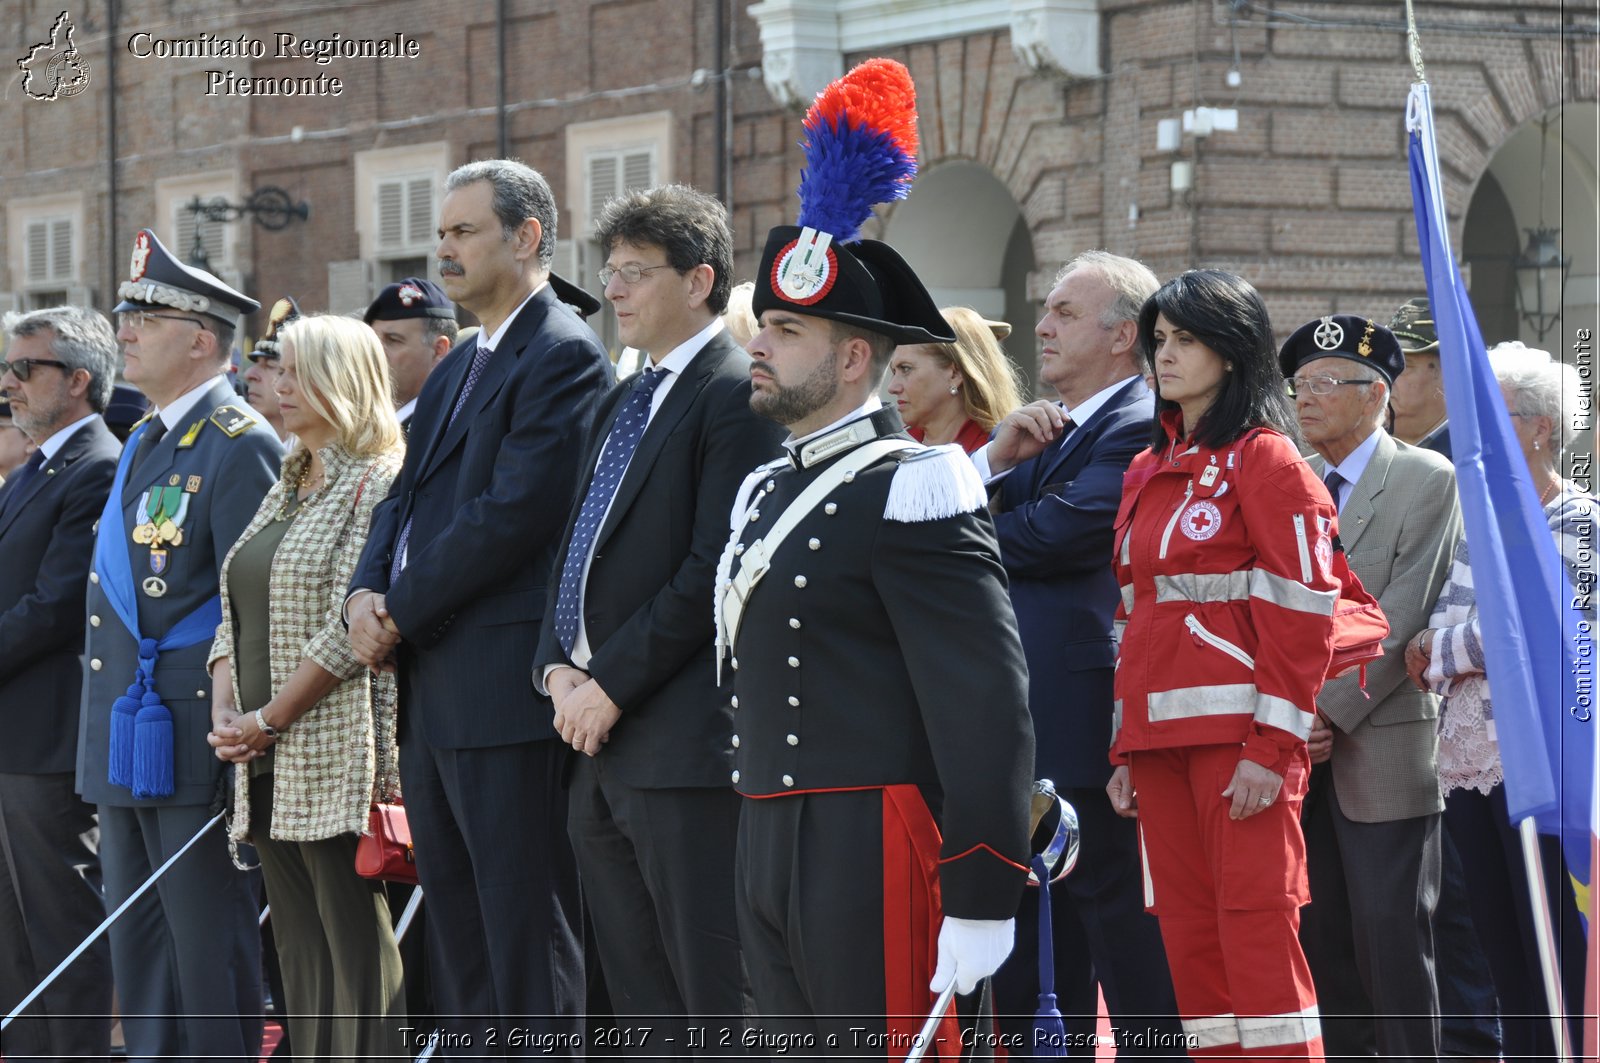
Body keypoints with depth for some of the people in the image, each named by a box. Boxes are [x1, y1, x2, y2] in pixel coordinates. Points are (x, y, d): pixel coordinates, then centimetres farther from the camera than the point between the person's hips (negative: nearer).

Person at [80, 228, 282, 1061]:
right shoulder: (144, 443, 17)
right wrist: (106, 729, 18)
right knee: (136, 934, 13)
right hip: (124, 742, 9)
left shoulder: (238, 446, -12)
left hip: (191, 738, -9)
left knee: (206, 941, -4)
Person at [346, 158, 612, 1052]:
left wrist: (401, 613, -13)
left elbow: (511, 515, -18)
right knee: (459, 940, 12)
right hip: (433, 694, 10)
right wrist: (367, 593, -1)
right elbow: (407, 498, 19)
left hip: (508, 696, -10)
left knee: (528, 942, -8)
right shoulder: (458, 369, 21)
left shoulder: (565, 358, -10)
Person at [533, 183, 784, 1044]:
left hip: (683, 740, -9)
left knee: (717, 999, -9)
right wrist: (559, 667, 5)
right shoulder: (623, 405, 20)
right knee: (640, 1001, 11)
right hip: (602, 745, 9)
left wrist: (612, 683, -14)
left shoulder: (736, 394, -9)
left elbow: (717, 568, -16)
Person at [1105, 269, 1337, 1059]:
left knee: (1255, 920, -9)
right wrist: (1125, 748, 14)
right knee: (1188, 927, 6)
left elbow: (1303, 611, -10)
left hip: (1239, 730, -7)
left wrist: (1274, 748, -16)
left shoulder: (1264, 460, -4)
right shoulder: (1148, 471, 18)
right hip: (1160, 735, 7)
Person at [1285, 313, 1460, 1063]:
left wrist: (1331, 713, -14)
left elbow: (1402, 615, -10)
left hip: (1382, 748, -5)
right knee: (1322, 940, 6)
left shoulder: (1427, 480, -2)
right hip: (1299, 750, 5)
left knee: (1393, 938, -6)